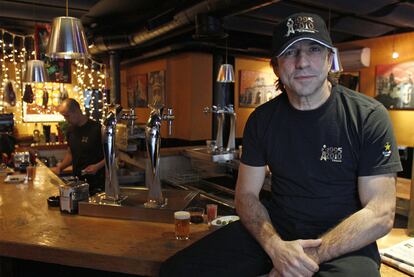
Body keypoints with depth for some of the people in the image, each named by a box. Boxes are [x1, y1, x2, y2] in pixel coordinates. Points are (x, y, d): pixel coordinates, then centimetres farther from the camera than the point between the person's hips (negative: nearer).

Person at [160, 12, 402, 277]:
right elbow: (246, 194, 1)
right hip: (274, 229, 3)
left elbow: (380, 215, -12)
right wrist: (275, 246, -17)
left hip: (346, 241, -2)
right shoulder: (261, 119, 1)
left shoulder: (369, 116, -9)